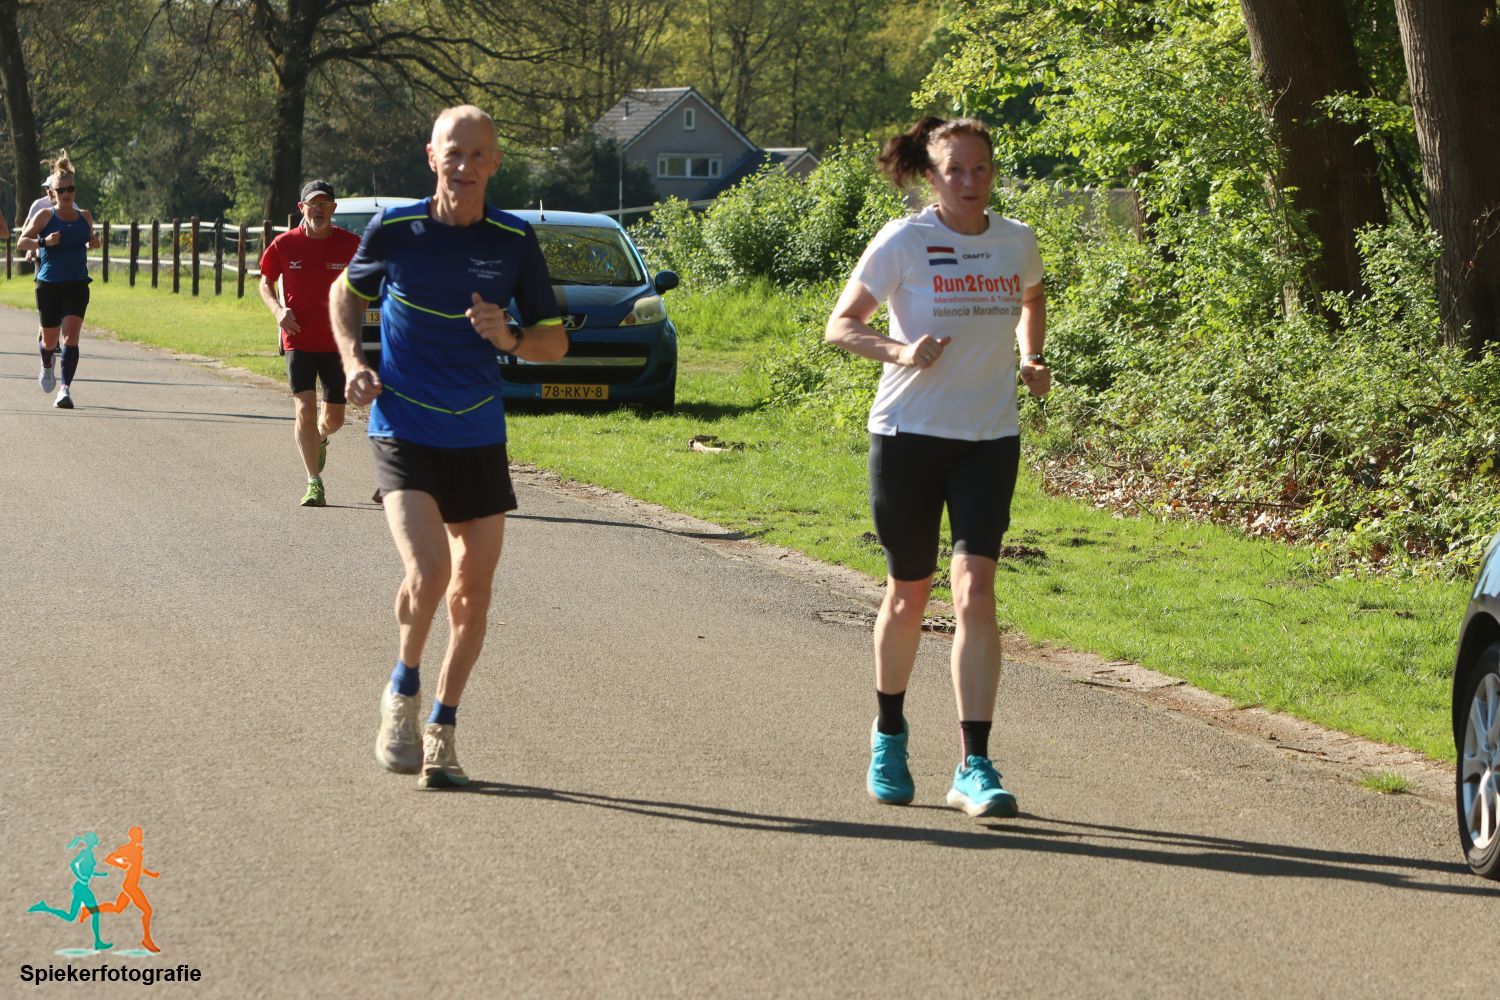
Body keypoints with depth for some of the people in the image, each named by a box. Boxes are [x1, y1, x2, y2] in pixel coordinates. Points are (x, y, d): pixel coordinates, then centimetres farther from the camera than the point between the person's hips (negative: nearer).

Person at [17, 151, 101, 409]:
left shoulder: (84, 217, 8)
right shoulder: (45, 216, -2)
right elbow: (22, 242, -3)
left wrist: (93, 243, 1)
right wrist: (44, 242, -20)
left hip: (77, 285, 1)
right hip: (48, 285, -1)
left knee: (71, 336, -16)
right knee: (50, 339, 11)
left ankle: (65, 388, -18)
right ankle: (47, 364, 47)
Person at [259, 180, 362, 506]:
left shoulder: (350, 244, -4)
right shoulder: (284, 244, -3)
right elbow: (266, 283, 11)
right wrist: (278, 309, -9)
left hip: (336, 342, 1)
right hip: (298, 341, -1)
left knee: (334, 417, 8)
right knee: (305, 410, -13)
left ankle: (320, 438, 45)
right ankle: (314, 483, -7)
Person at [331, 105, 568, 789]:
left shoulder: (515, 240, -2)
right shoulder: (394, 230, -5)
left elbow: (555, 341, 6)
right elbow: (348, 290, 16)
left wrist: (510, 339, -16)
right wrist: (352, 361, 0)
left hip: (479, 437, 3)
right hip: (404, 430, -3)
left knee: (473, 589, 5)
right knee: (428, 571, -20)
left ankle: (441, 728, 21)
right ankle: (402, 693, 7)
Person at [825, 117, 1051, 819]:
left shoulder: (1016, 242, 4)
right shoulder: (902, 243, -7)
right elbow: (840, 325, -6)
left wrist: (1032, 358, 9)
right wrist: (899, 350, -24)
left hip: (990, 439, 2)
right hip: (908, 435, -2)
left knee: (975, 590, -12)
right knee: (909, 594, 8)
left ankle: (973, 768, -13)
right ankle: (889, 734, 34)